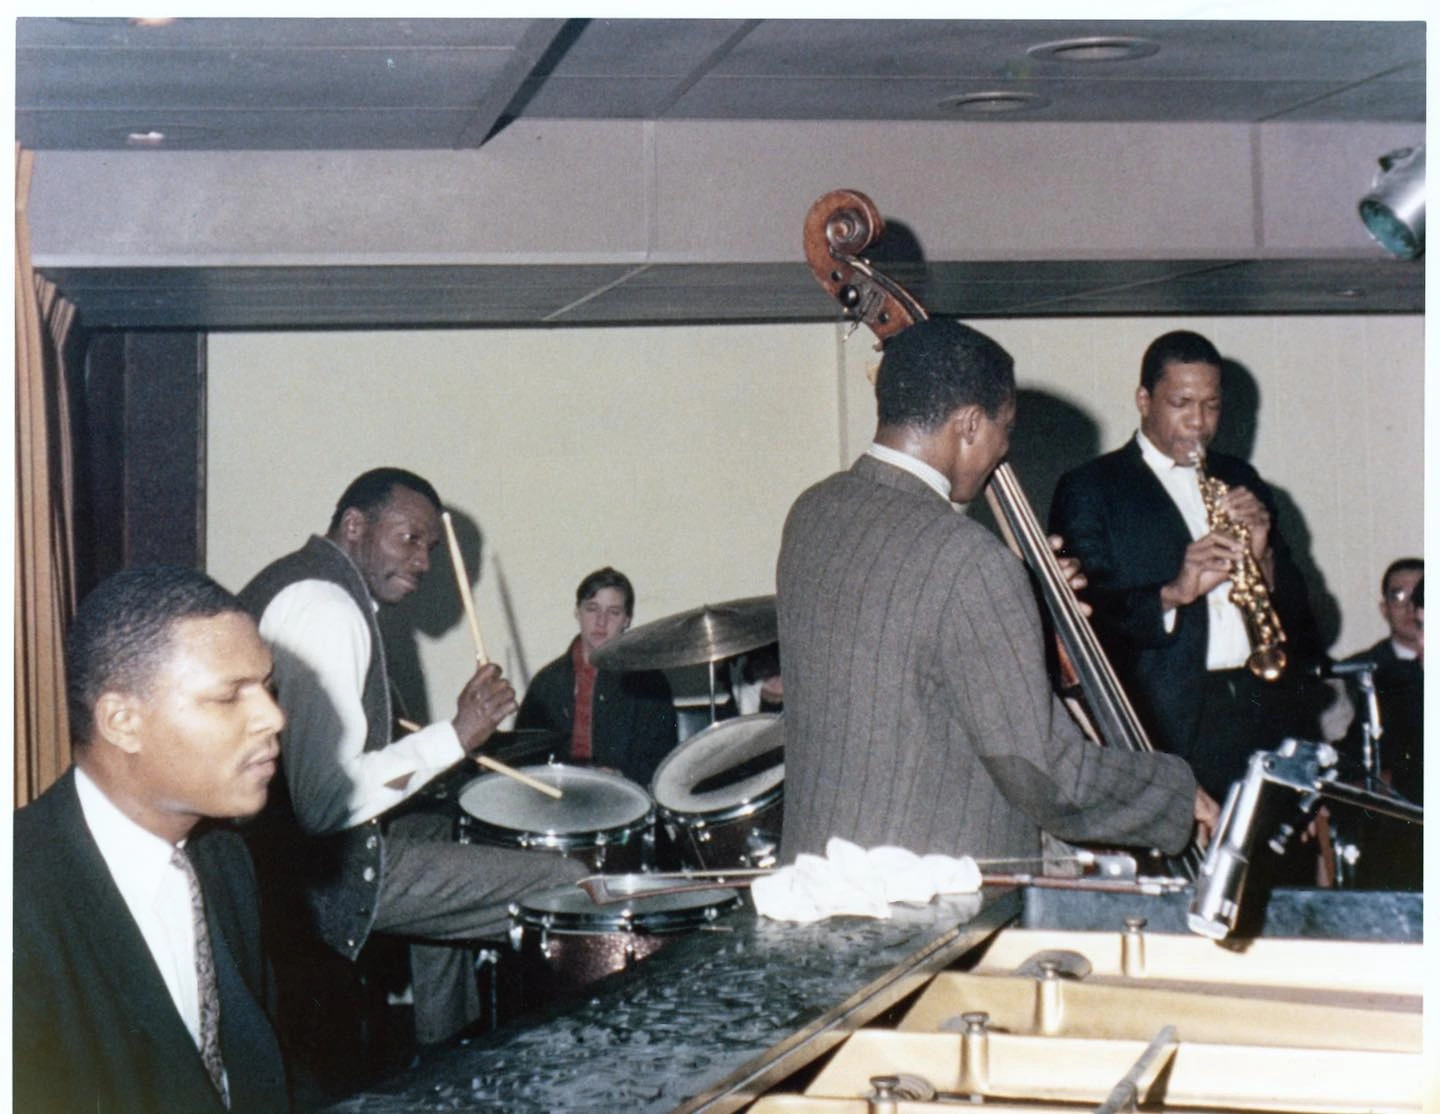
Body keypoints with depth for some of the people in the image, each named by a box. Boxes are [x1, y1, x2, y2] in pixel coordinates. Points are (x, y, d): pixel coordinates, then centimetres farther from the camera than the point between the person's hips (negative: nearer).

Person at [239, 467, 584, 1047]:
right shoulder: (325, 607, -20)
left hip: (265, 841, 11)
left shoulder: (289, 579, 13)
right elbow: (326, 799, -28)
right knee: (569, 890, -11)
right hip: (317, 868, -11)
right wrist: (456, 736, -21)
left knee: (441, 831, 37)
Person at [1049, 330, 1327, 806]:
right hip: (1172, 726, -4)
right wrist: (1172, 593, -22)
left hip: (1268, 711, 4)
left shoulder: (1240, 480, 20)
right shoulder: (1089, 489, 4)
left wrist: (1262, 556, -4)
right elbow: (1084, 611, -7)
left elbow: (1294, 606, 16)